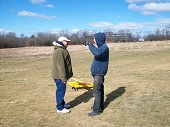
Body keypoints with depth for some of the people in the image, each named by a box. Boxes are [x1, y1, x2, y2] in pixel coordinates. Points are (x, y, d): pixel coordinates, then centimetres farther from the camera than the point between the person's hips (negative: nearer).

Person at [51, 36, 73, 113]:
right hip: (59, 76, -10)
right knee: (60, 91, -2)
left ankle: (62, 103, 33)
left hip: (61, 75, 10)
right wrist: (63, 77, -24)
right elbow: (60, 66, -25)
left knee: (62, 90, 20)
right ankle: (60, 108, 7)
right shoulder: (59, 51, -21)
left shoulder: (62, 50, 15)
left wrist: (66, 76, 28)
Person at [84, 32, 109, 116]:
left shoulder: (104, 47, -17)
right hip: (97, 72, 10)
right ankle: (100, 106, 29)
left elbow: (97, 53, -38)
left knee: (97, 91, -7)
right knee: (99, 90, 17)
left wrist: (90, 45, -28)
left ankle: (97, 110, -1)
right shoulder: (101, 47, 13)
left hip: (99, 72, -10)